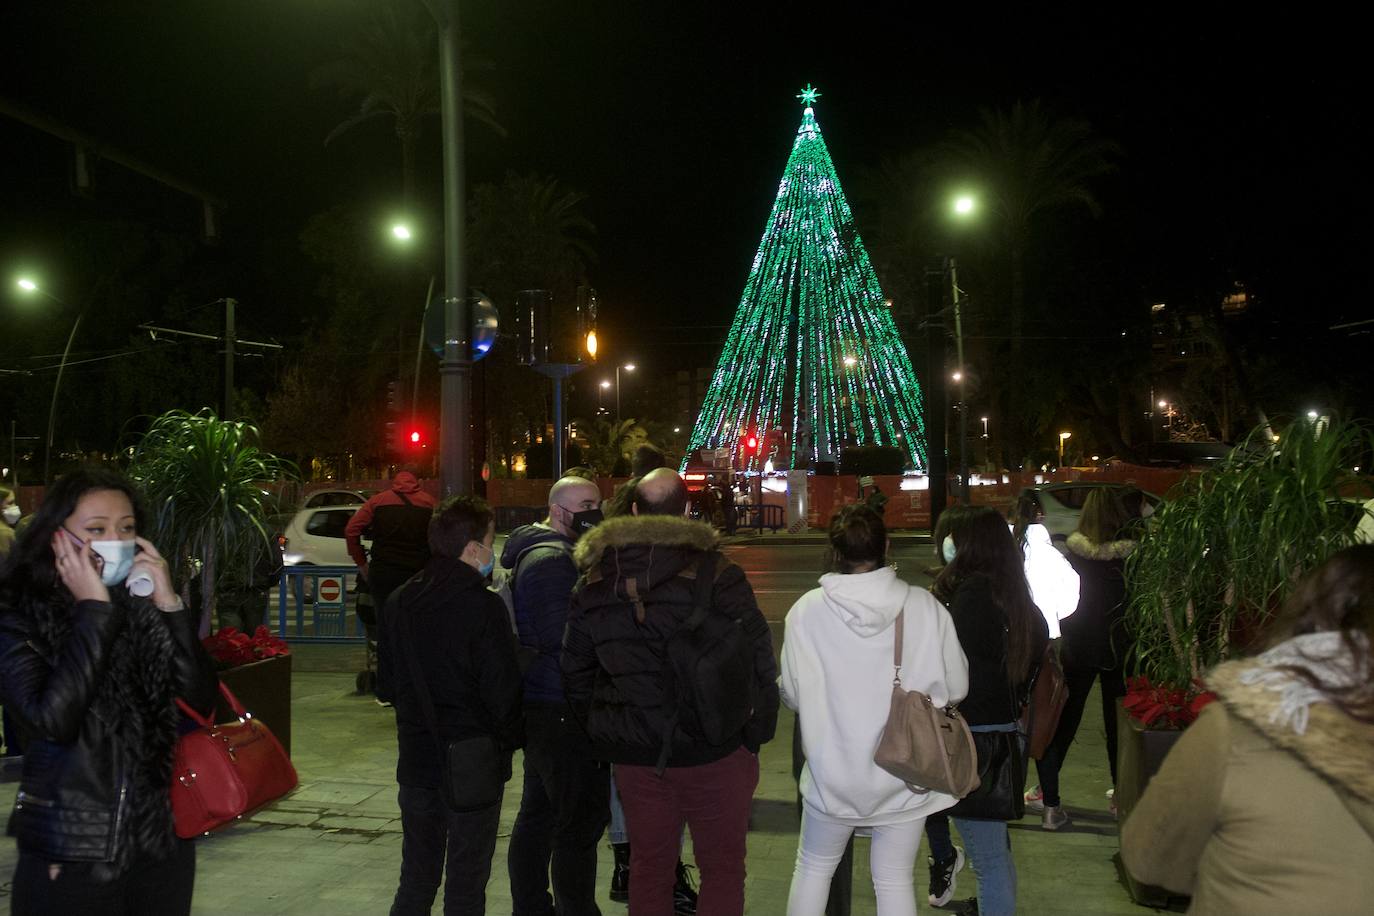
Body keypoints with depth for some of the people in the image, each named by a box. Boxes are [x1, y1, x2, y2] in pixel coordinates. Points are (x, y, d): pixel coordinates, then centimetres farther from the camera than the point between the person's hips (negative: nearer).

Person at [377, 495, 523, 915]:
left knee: (416, 878, 18)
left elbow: (386, 685, 9)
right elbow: (503, 690, -16)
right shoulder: (484, 606, -18)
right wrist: (511, 739, 1)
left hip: (416, 758, 6)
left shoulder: (398, 602, 2)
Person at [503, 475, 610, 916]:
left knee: (539, 813, 18)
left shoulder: (544, 553, 18)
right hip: (560, 710, -11)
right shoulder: (552, 560, -16)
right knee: (582, 818, -6)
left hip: (541, 709, 11)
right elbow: (564, 640, -24)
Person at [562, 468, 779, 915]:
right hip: (714, 751, -4)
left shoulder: (594, 582, 2)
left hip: (632, 755, 4)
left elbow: (575, 673, 9)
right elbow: (758, 660, -11)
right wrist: (756, 735, 1)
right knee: (722, 867, 10)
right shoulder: (715, 574, -13)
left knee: (648, 865, 17)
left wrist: (603, 733, 20)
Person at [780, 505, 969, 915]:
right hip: (904, 775, 1)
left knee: (813, 867, 21)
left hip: (833, 774, 0)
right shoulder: (925, 608, -15)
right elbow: (956, 688, -5)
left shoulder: (806, 610, -15)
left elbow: (791, 694, -6)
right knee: (894, 878, 15)